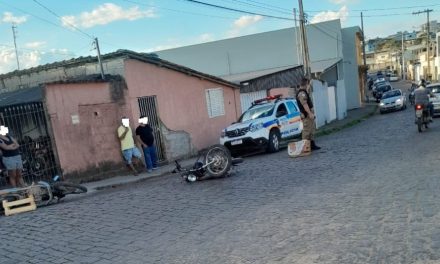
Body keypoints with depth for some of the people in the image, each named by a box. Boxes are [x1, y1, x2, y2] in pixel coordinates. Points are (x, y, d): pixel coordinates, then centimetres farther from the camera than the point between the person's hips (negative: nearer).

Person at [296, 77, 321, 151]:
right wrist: (310, 113, -28)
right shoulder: (301, 93, -16)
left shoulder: (304, 92, 18)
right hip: (306, 115, -11)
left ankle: (312, 145, 22)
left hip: (309, 114, 11)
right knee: (307, 131, -9)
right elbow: (304, 104, -25)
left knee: (312, 130, 15)